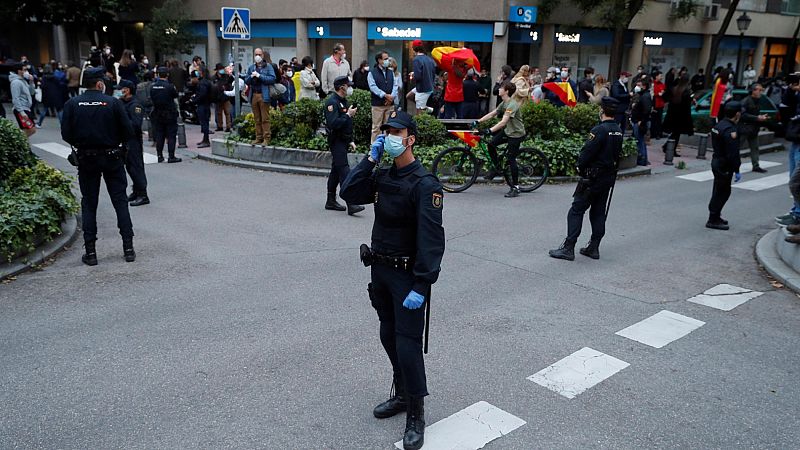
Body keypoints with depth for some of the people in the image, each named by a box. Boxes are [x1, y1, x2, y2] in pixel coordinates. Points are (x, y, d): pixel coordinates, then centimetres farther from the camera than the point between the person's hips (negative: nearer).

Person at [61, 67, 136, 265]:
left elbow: (66, 134, -5)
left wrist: (80, 144, 14)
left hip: (86, 159, 1)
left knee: (88, 204, 9)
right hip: (112, 158, -1)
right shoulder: (113, 102, -7)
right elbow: (128, 132, -8)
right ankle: (128, 247, 6)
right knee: (120, 201, 7)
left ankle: (90, 252, 8)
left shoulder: (72, 104, -2)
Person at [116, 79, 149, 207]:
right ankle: (136, 191, 26)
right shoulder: (123, 102, 14)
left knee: (136, 167, -7)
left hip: (133, 140, -9)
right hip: (125, 140, 9)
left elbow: (136, 124, -23)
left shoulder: (135, 105, -15)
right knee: (129, 167, 15)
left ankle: (143, 195, -2)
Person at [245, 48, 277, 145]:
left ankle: (266, 138, -3)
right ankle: (258, 138, 13)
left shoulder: (268, 66, 3)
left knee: (265, 119, -6)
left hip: (264, 95, -5)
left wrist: (259, 76, -13)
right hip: (253, 95, 5)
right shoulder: (251, 67, 18)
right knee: (257, 119, 8)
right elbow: (246, 81, 16)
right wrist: (251, 76, -4)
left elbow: (273, 79, -10)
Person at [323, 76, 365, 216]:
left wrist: (350, 140, 20)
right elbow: (333, 124, -26)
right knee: (344, 171, -14)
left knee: (336, 170, 13)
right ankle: (350, 204, -17)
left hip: (343, 140, 10)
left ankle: (331, 201, 21)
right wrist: (348, 115, -19)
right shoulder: (332, 102, -15)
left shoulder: (343, 101, 16)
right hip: (336, 141, -10)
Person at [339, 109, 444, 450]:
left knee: (407, 344, -5)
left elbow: (431, 239, -23)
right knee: (389, 337, 17)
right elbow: (349, 193, -3)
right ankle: (402, 395, 36)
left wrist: (421, 287, -27)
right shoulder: (382, 177, 7)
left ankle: (416, 415, 12)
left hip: (407, 275, -7)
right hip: (380, 269, 7)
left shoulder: (425, 184, -17)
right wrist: (371, 157, -6)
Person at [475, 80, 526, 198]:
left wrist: (490, 130, -41)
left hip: (516, 134, -9)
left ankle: (515, 188, -1)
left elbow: (503, 122, -34)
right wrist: (477, 122, 4)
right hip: (507, 131, 9)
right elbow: (492, 114, 10)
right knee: (491, 144, -2)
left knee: (511, 159, -9)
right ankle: (497, 167, 18)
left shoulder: (512, 105, -24)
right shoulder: (504, 103, 7)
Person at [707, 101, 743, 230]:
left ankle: (715, 216, 28)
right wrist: (736, 170, -18)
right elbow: (732, 153, -23)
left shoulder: (719, 125, 8)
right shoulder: (730, 130, -22)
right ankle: (713, 220, 3)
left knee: (719, 192, 18)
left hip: (717, 162, 10)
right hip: (724, 166, -10)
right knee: (722, 192, -1)